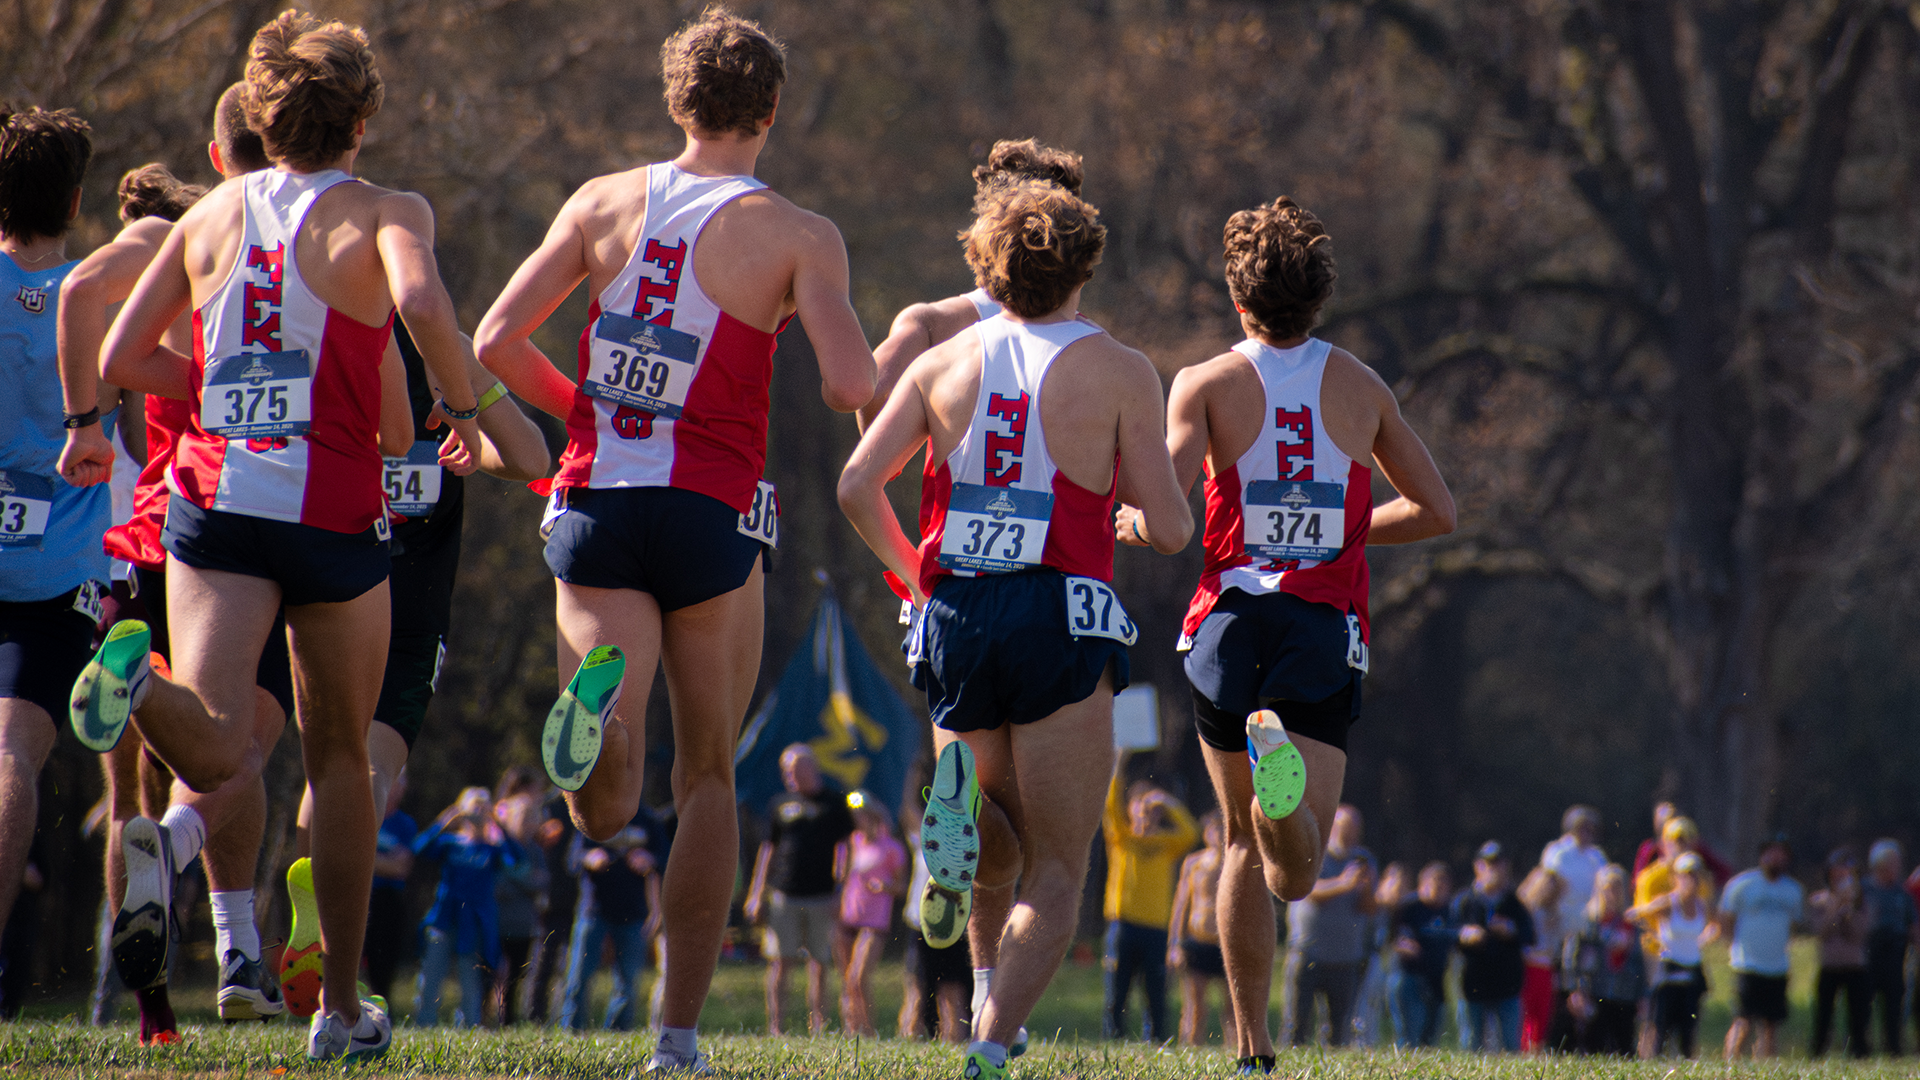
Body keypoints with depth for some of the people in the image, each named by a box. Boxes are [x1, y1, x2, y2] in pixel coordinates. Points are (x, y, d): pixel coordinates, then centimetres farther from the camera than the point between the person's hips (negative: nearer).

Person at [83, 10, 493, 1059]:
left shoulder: (210, 216, 10)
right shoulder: (383, 214, -2)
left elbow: (120, 360, 11)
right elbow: (423, 304, -24)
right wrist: (460, 406, -7)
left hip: (210, 496, 2)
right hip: (333, 513, -2)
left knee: (215, 749, -12)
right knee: (340, 754, 17)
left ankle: (134, 678, -47)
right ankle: (340, 1006, 21)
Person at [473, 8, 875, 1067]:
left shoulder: (604, 203, 5)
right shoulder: (798, 237, -4)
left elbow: (496, 342, 1)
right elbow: (851, 385, -14)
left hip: (593, 505, 2)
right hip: (711, 515, -2)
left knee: (605, 812, -3)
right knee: (710, 776, 14)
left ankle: (600, 698, -38)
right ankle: (679, 1031, 10)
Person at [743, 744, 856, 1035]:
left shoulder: (833, 804, 7)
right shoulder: (781, 804, 13)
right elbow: (768, 849, 15)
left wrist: (841, 891, -3)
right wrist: (757, 894, 10)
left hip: (821, 895, -1)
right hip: (783, 895, 1)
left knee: (819, 963, 0)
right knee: (780, 961, -4)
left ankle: (818, 1025, 3)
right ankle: (774, 1026, -4)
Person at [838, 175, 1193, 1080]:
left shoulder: (944, 363, 9)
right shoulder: (1119, 373, 0)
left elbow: (858, 485, 0)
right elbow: (1170, 529, -3)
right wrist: (1155, 499, 20)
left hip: (952, 620, 4)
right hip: (1061, 622, -3)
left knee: (1003, 842, 26)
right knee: (1056, 872, 0)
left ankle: (960, 805, -10)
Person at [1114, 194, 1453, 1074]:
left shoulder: (1206, 385, 1)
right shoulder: (1361, 389, 11)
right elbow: (1436, 511, 16)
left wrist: (1129, 528, 12)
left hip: (1230, 622, 0)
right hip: (1327, 630, 0)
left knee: (1245, 844, 17)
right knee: (1292, 876, -11)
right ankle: (1285, 779, -46)